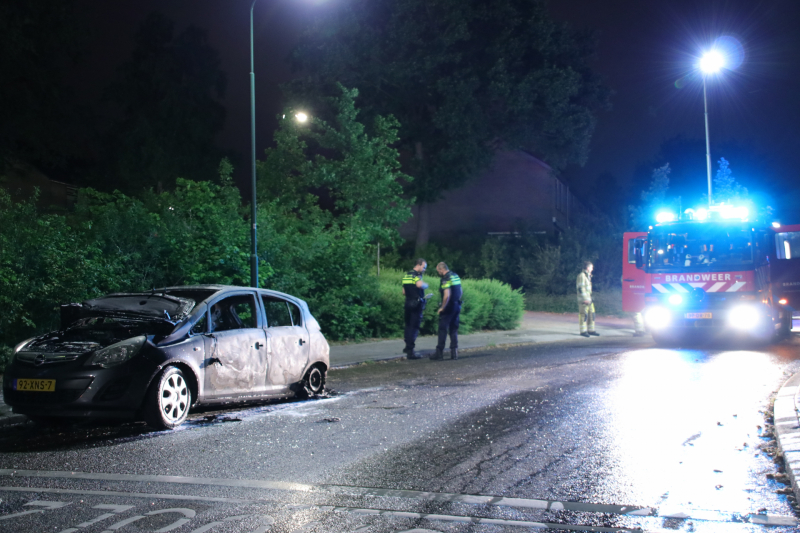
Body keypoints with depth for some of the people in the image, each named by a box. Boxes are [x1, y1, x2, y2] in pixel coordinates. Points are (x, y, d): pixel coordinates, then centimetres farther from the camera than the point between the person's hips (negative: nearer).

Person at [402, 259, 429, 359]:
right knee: (414, 327, -5)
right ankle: (410, 351, -5)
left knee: (408, 325, 19)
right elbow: (420, 284, -34)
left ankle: (408, 346, 30)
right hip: (416, 305, -9)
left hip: (408, 304, 9)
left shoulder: (406, 275, 16)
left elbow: (404, 292, 21)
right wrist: (426, 285, -14)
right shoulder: (416, 275, -13)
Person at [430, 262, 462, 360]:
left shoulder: (446, 279, -16)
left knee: (443, 329, -1)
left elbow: (447, 295, -24)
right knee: (454, 329, 11)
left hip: (448, 307, -8)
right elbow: (460, 291, 20)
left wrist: (442, 307, -16)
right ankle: (454, 352, 9)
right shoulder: (456, 276, 12)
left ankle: (439, 352, 1)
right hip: (457, 306, 8)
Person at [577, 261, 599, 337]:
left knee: (591, 314, 10)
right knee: (584, 315, -6)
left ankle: (591, 330, 16)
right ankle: (583, 331, -1)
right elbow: (580, 288, -18)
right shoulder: (582, 275, -12)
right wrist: (585, 299, -21)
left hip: (589, 299, 9)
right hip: (583, 299, -9)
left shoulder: (588, 275, 17)